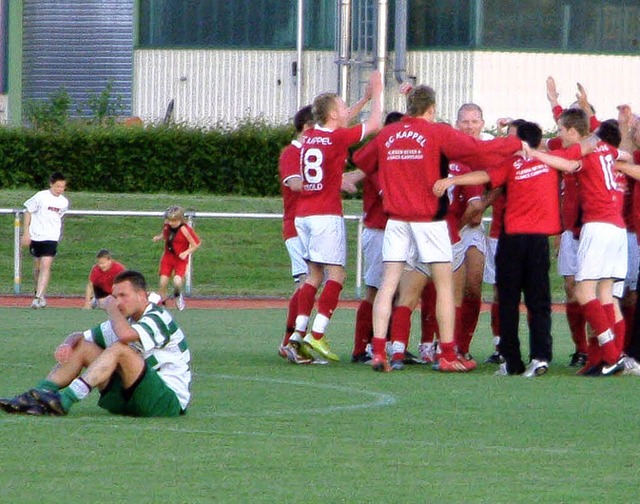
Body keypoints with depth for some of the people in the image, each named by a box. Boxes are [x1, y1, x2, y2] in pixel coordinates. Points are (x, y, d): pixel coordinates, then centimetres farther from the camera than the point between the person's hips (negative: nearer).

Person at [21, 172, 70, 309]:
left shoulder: (64, 202, 1)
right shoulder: (41, 197, -9)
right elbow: (28, 212, -2)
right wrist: (26, 232, -5)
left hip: (51, 237, 0)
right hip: (35, 236, 0)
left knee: (46, 266, -14)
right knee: (37, 266, 13)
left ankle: (39, 297, -19)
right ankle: (38, 292, 32)